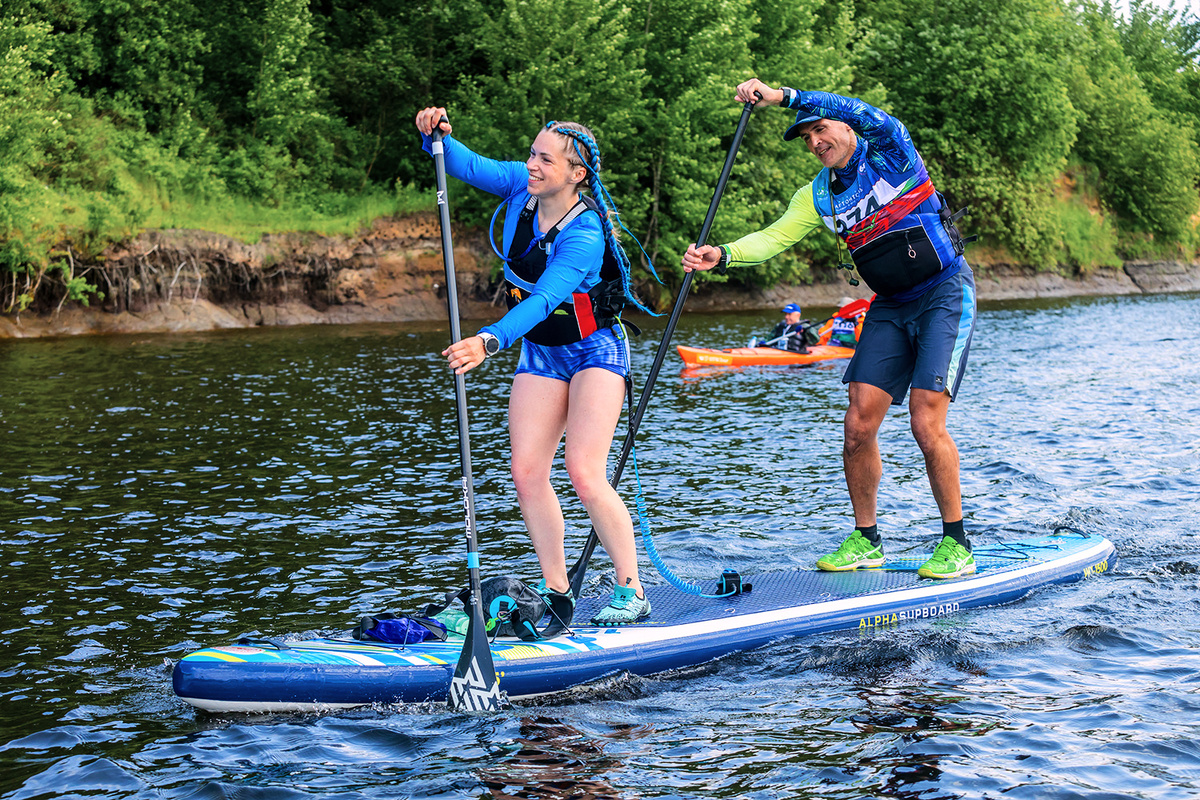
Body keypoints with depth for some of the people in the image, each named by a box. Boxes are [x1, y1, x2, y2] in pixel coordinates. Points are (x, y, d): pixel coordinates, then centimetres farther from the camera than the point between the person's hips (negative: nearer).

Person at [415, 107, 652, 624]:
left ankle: (631, 592, -5)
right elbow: (469, 165, -10)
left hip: (595, 351, -7)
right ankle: (556, 591, 7)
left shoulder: (585, 235, -28)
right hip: (540, 352, 7)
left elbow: (543, 300, -39)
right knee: (526, 472, -3)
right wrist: (436, 136, -33)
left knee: (584, 473, -17)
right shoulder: (522, 188, -7)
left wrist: (490, 341, -52)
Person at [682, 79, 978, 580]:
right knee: (859, 424, -4)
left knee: (926, 423, -15)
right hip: (890, 308, 6)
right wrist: (723, 255, -22)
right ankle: (865, 539, 12)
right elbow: (774, 237, -3)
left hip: (946, 295, -6)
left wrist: (785, 97, -35)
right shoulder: (818, 196, 7)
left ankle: (956, 545, -2)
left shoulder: (891, 154, -9)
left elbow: (867, 117, -29)